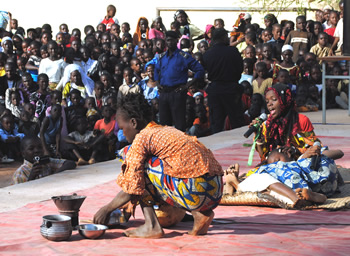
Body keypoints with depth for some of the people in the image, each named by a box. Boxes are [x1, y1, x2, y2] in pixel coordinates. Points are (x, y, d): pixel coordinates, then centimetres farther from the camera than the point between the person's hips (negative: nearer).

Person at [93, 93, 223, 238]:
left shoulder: (141, 138, -1)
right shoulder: (167, 130, 24)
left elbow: (131, 189, -2)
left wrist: (106, 209, 13)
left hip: (195, 191, -9)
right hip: (216, 191, 9)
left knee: (139, 166, 3)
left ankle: (151, 226, 0)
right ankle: (200, 213, 10)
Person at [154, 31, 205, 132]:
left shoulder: (184, 57, -4)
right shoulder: (162, 56, 14)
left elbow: (200, 70, -6)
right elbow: (156, 70, 33)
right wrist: (157, 82, 16)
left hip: (177, 92, -6)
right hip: (163, 92, 6)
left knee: (179, 123, -7)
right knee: (164, 122, 9)